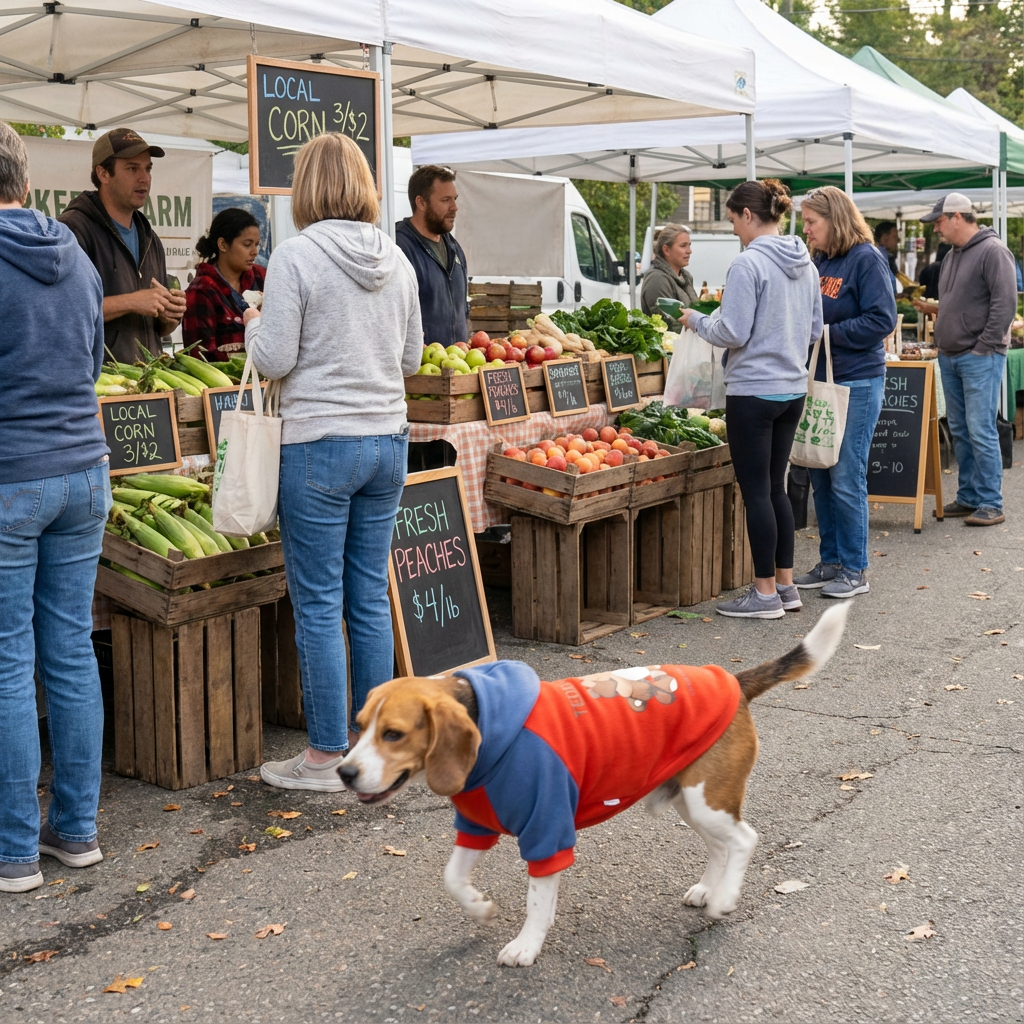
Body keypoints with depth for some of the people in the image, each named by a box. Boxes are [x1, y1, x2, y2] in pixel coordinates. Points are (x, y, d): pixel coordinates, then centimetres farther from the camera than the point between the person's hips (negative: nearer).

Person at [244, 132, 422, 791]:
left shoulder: (297, 255, -11)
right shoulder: (396, 258, 6)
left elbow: (274, 361, -11)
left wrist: (254, 325, 9)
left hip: (321, 445, -6)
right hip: (388, 440, 6)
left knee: (319, 606, 2)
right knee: (371, 598, 13)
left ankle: (326, 759, 10)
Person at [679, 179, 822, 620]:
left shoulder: (748, 263, -16)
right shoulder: (804, 263, 8)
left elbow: (732, 334, -17)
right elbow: (814, 329, 15)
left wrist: (696, 319, 0)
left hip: (754, 391, -8)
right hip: (793, 388, 8)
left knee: (756, 491, 0)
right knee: (775, 486, 16)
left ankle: (765, 593, 7)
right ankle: (786, 584, 21)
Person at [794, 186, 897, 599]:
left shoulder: (866, 259, -10)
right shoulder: (817, 261, 12)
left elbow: (881, 321, -16)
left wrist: (827, 333, -16)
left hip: (856, 383, -7)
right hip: (819, 379, 8)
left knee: (847, 477, -4)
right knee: (820, 475, 11)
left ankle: (854, 570, 8)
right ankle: (830, 561, 22)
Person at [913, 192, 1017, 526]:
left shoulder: (992, 251, -11)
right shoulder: (952, 255, 16)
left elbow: (1005, 304, -16)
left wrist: (984, 348, -17)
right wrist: (934, 309, 9)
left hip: (980, 358, -9)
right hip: (949, 357, 9)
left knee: (980, 431, -9)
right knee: (960, 431, 11)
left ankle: (991, 504, -3)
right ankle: (969, 497, 19)